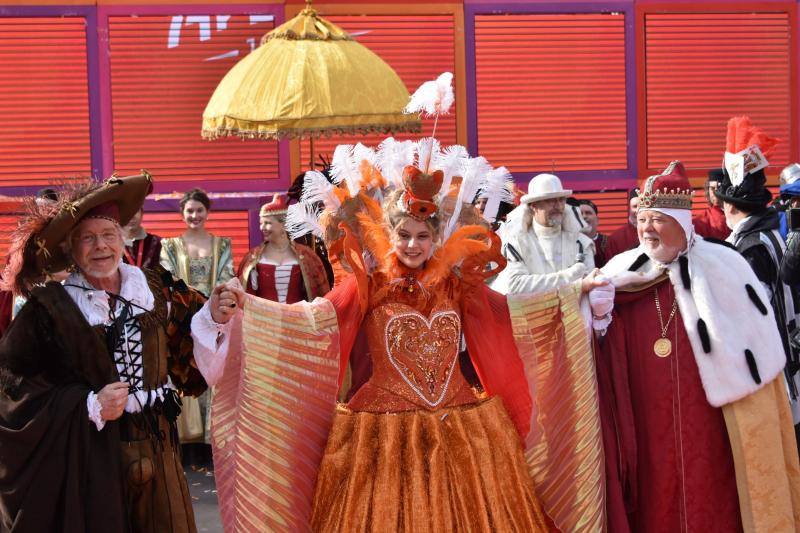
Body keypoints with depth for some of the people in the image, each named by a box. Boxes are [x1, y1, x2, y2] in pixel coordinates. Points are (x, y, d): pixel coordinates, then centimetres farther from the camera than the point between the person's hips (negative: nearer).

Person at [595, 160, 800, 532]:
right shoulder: (622, 273, 4)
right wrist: (600, 317, -10)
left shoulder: (722, 268, -3)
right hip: (647, 428, 2)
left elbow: (755, 346, 0)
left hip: (708, 424, -2)